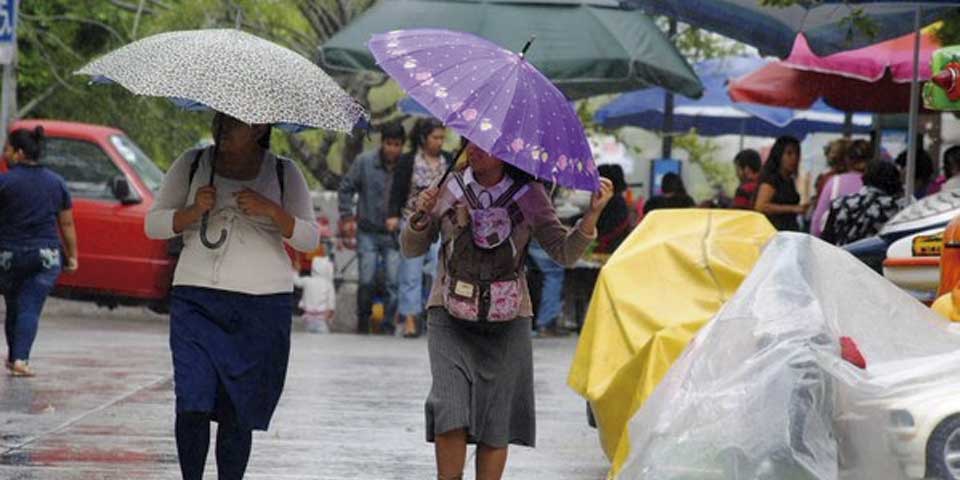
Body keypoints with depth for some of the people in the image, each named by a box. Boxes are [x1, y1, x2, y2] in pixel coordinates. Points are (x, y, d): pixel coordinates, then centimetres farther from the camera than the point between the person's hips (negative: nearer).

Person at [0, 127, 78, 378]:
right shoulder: (56, 182, 7)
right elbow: (67, 224, 10)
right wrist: (72, 256, 15)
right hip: (47, 256, 2)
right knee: (31, 307, -3)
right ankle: (20, 359, -16)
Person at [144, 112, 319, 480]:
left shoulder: (284, 173, 7)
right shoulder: (192, 164, 8)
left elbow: (309, 239, 3)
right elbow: (153, 225, 8)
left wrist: (271, 210, -14)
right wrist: (193, 212, -11)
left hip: (263, 304, 0)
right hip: (196, 298, 0)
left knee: (238, 412, 0)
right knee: (193, 404, -13)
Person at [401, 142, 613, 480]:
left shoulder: (528, 195, -1)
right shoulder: (449, 189, 0)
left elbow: (564, 253, -2)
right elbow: (412, 249, 6)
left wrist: (593, 214, -16)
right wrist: (421, 218, -15)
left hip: (507, 323, 0)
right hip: (451, 319, 0)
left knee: (496, 425, 2)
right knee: (450, 413, -15)